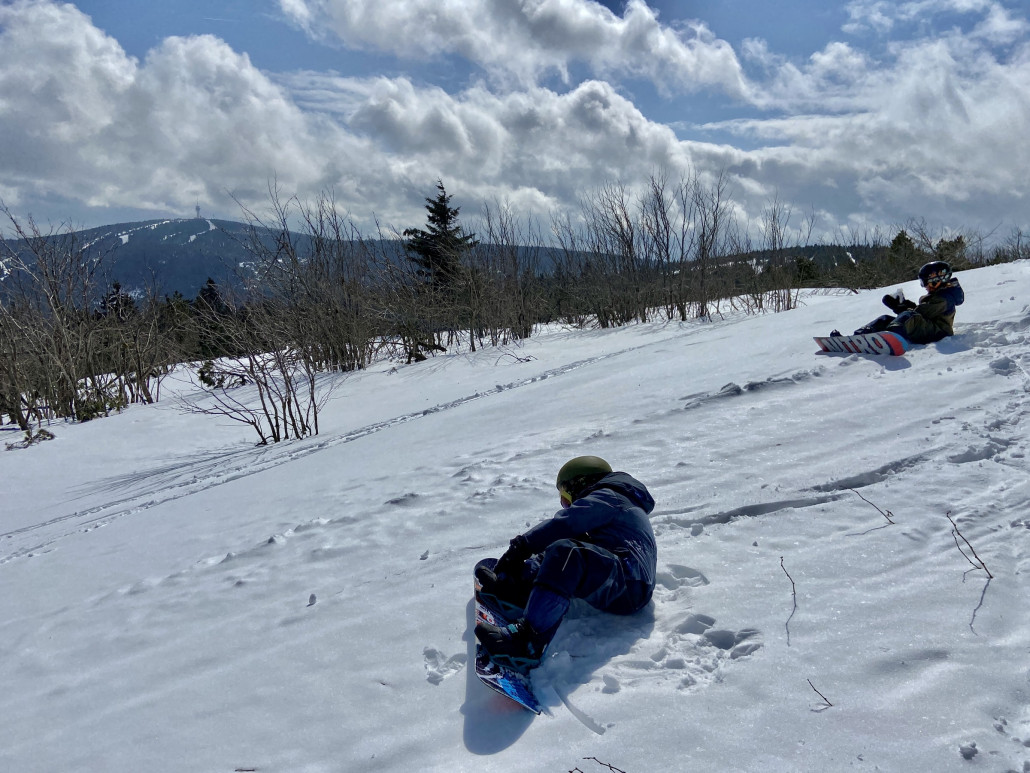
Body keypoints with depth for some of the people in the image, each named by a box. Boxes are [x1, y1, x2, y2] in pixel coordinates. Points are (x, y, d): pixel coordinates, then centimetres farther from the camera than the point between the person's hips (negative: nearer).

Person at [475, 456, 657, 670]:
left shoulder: (606, 497, 3)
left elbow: (564, 524, -13)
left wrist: (521, 545, -11)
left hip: (629, 587, -10)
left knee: (565, 553, -32)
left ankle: (527, 640, -48)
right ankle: (514, 585, -2)